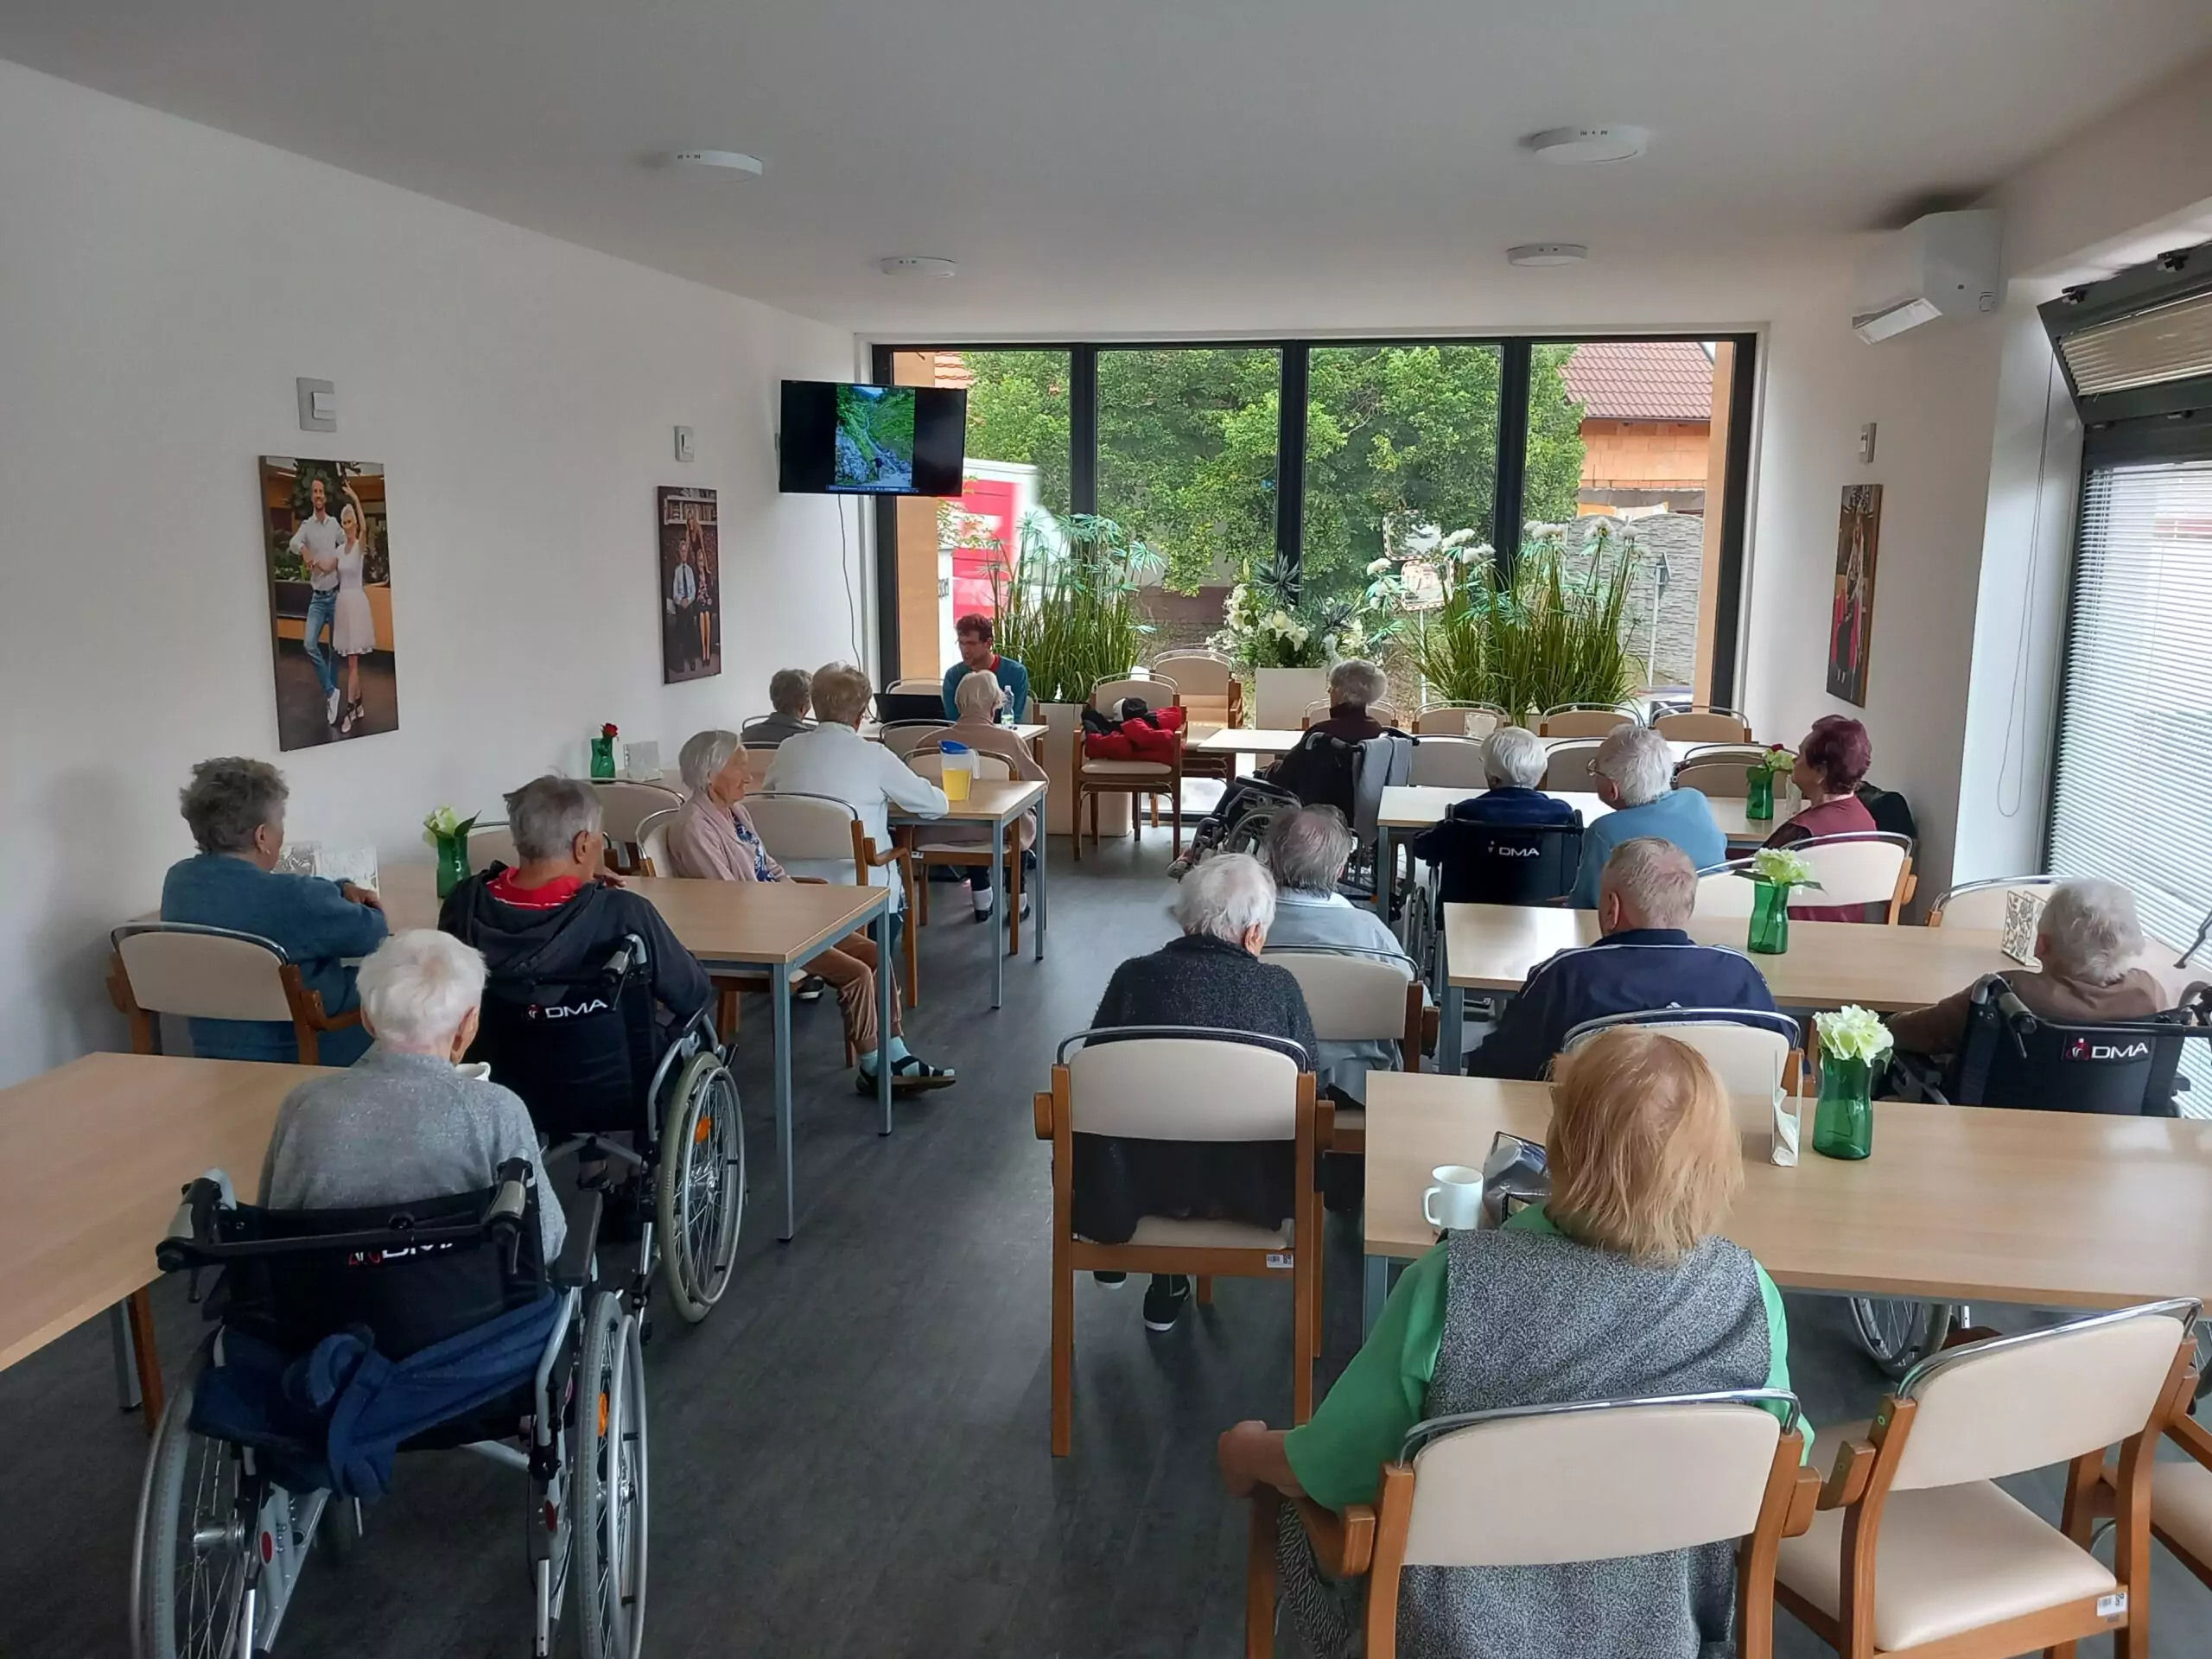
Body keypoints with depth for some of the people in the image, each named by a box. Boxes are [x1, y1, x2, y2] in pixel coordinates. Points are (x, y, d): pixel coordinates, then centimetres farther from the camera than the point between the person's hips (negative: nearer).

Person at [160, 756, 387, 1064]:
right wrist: (354, 907, 8)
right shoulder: (292, 900, -30)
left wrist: (341, 889, 10)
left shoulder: (178, 881, -4)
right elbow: (371, 935, -13)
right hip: (299, 1056, -7)